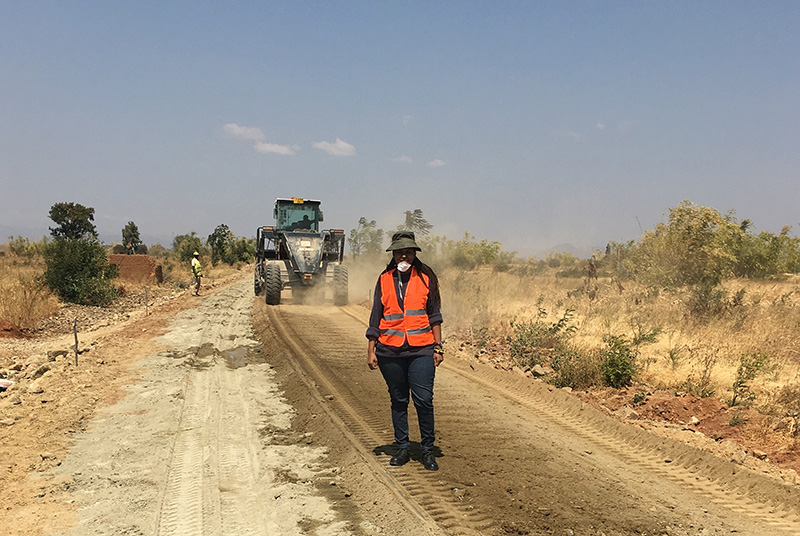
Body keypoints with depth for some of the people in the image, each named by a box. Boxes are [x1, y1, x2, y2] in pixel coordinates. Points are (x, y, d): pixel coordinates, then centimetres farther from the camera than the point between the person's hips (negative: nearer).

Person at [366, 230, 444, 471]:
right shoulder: (384, 280, 8)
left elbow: (434, 315, 9)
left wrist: (438, 346, 3)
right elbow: (376, 318, 11)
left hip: (421, 350, -2)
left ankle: (428, 450, 8)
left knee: (424, 400, -6)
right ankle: (402, 448, 21)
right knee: (398, 401, 9)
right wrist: (371, 350, 7)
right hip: (390, 351, 2)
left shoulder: (426, 277, 6)